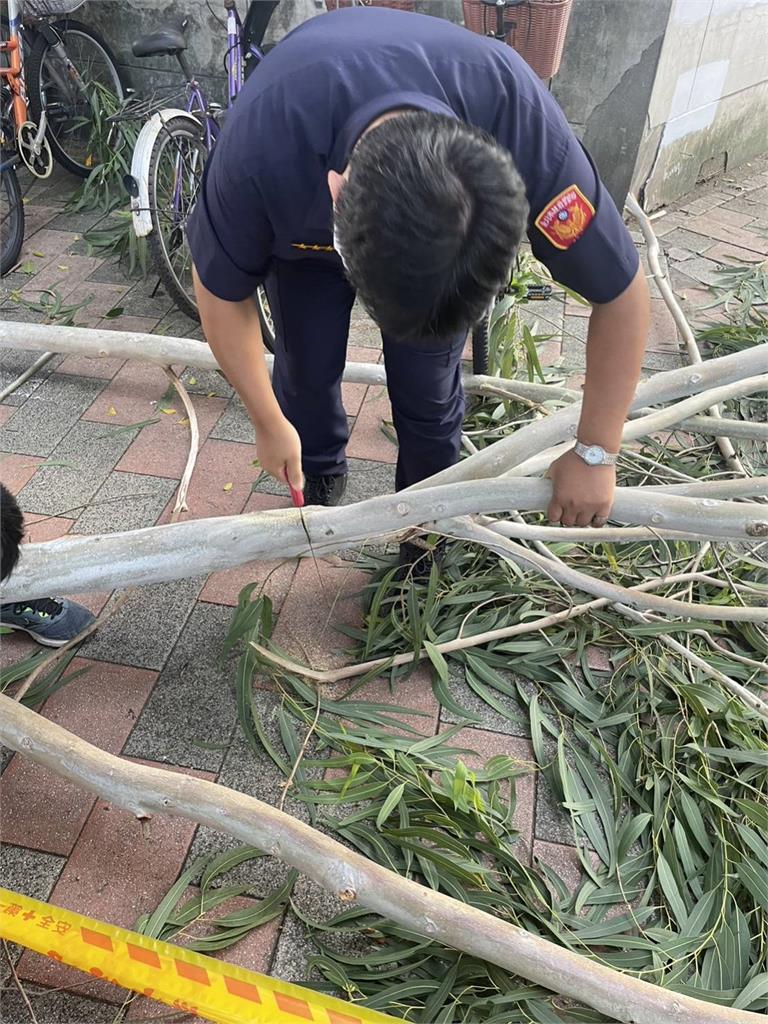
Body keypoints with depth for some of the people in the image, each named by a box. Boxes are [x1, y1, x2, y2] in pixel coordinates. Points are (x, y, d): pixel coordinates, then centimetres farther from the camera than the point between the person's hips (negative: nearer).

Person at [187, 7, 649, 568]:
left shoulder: (523, 125, -41)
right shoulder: (263, 147, -42)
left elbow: (622, 291, -26)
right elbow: (222, 292, -21)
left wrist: (595, 454, -20)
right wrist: (270, 424, -11)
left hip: (444, 211, 0)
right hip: (301, 214, 1)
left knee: (428, 383, -6)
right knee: (306, 366, 1)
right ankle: (320, 478, 34)